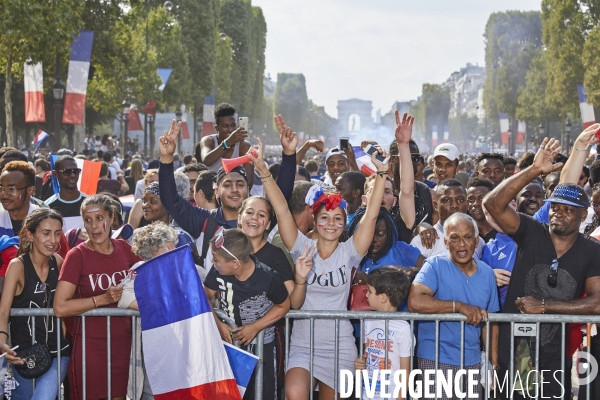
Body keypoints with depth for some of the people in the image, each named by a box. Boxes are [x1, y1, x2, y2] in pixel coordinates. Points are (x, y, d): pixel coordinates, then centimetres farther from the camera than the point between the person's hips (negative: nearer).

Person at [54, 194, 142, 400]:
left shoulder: (124, 248, 4)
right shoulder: (77, 255, -9)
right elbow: (60, 308, -18)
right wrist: (103, 299, -20)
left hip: (122, 342, 4)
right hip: (91, 344, -4)